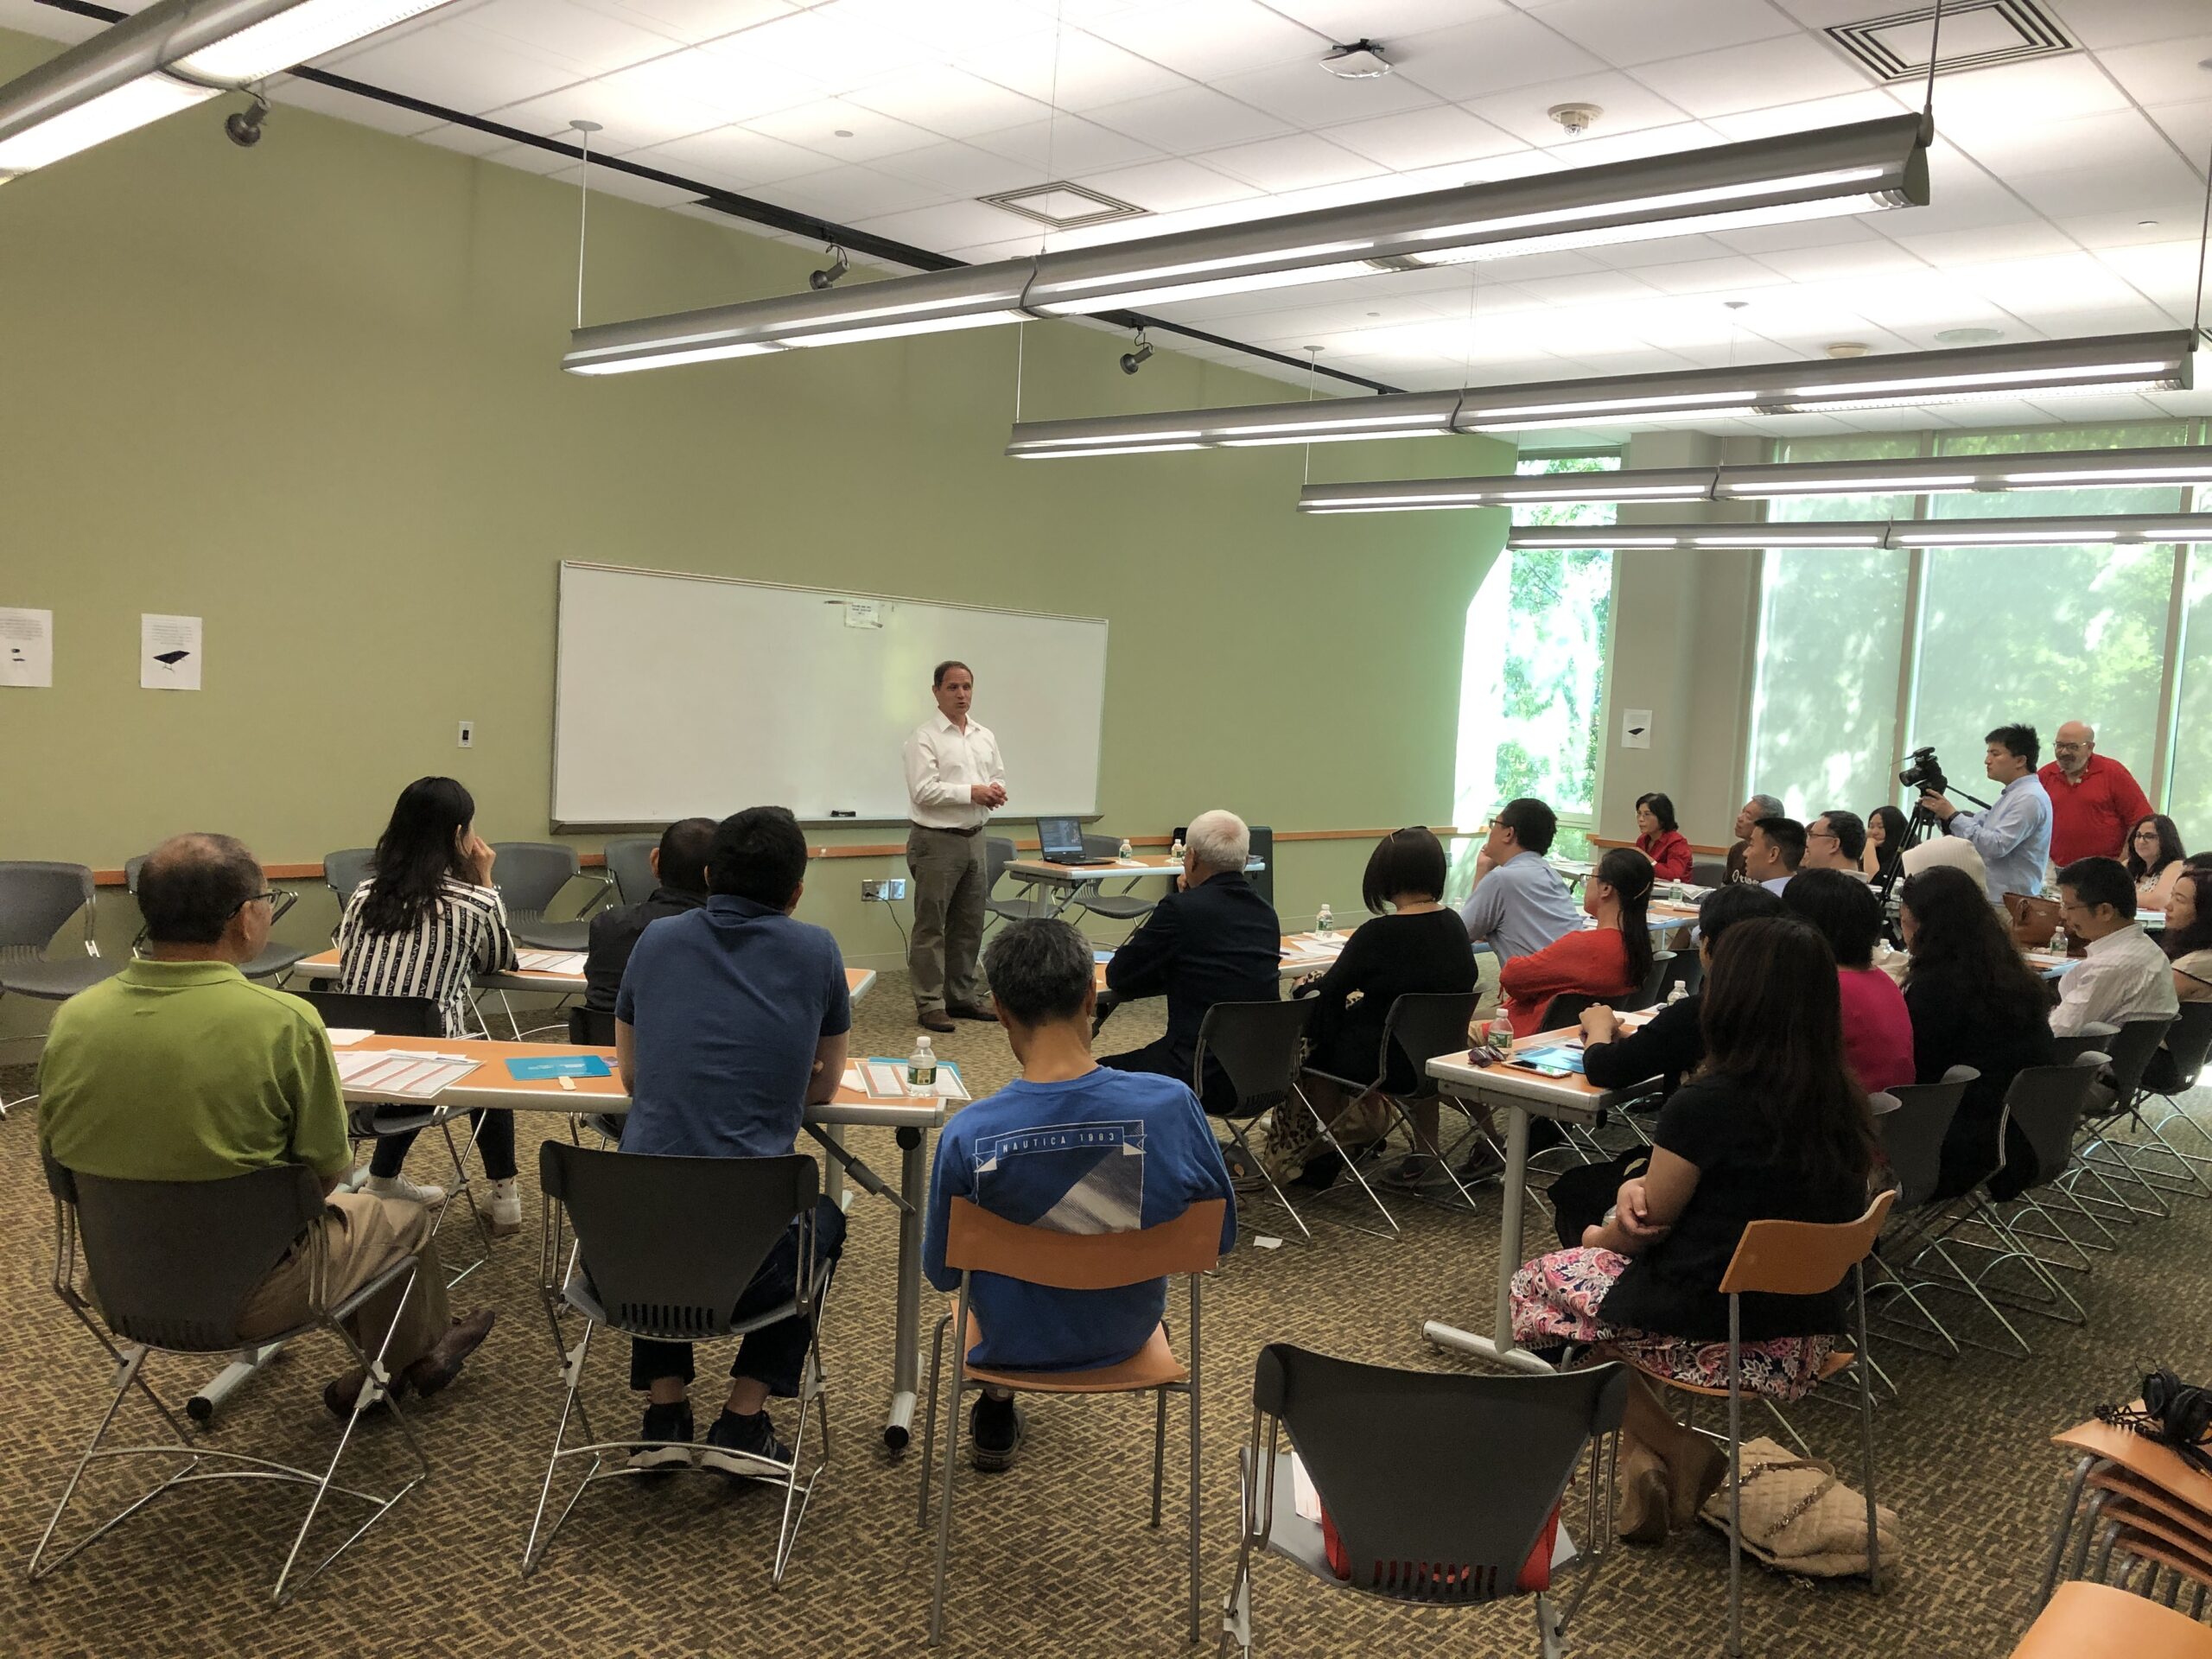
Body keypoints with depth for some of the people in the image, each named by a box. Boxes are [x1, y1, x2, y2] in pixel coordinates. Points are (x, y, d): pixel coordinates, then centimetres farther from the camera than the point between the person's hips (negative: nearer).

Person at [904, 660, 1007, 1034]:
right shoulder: (924, 737, -9)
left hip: (974, 838, 7)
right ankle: (929, 1004, 2)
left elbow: (999, 778, 18)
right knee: (931, 926, -2)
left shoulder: (985, 736, 13)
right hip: (937, 840, -7)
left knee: (969, 924, 13)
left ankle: (963, 996, 23)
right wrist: (972, 793, -18)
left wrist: (996, 791, -5)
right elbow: (923, 790, -17)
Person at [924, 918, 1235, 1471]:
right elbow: (1220, 1237, -11)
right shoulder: (1172, 1104, -27)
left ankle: (998, 1404, 45)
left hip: (1011, 1341, -1)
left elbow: (941, 1272, -12)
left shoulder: (967, 1135, -29)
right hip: (1126, 1333, 1)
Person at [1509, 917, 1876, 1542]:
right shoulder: (1844, 1102, -3)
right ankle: (1644, 1457, 16)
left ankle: (1681, 1454, 11)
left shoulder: (1705, 1105, -24)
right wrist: (1642, 1184, -1)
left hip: (1714, 1336, -7)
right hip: (1806, 1336, 7)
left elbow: (1644, 1229, -9)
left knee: (1539, 1282, 16)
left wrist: (1598, 1237, 12)